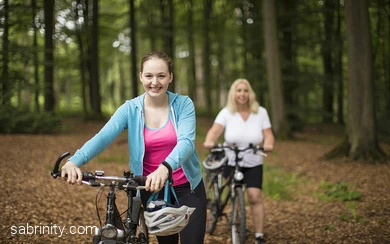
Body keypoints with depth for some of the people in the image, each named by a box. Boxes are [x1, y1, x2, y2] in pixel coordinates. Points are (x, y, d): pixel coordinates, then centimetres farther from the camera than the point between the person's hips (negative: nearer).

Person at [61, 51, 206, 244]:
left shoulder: (183, 104, -10)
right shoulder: (130, 109, -8)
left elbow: (186, 142, -26)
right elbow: (103, 137, -22)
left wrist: (165, 168, -47)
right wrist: (74, 161, -41)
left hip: (187, 187, -1)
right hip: (152, 188, 1)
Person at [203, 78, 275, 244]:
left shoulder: (261, 112, -4)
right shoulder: (226, 112, -8)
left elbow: (268, 134, -9)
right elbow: (215, 130, -21)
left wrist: (268, 144, -33)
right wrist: (209, 141, -43)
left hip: (253, 164, 0)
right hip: (230, 162, 0)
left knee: (255, 197, -11)